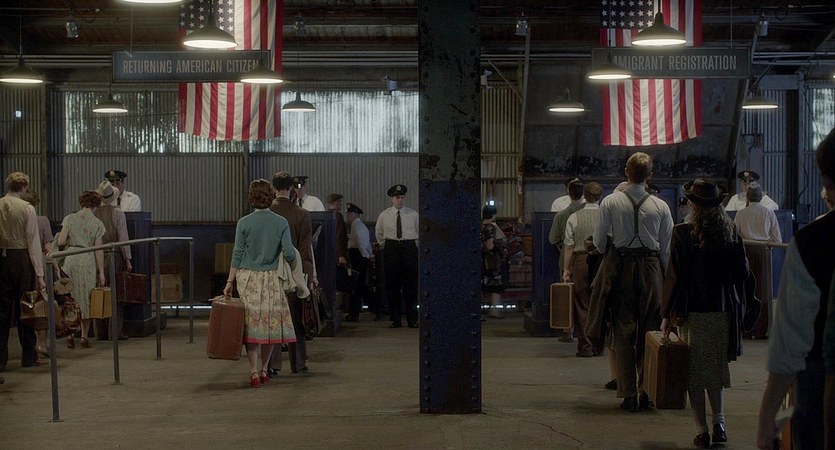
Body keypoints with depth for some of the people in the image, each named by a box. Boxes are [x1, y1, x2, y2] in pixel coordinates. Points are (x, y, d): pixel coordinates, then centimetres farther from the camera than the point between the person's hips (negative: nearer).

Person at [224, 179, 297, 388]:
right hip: (271, 278, 1)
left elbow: (238, 254, -3)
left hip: (248, 278, -1)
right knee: (269, 323, 11)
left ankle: (254, 372, -3)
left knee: (252, 324, 2)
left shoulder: (244, 223, -4)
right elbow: (289, 255, -6)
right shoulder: (281, 223, -2)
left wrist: (230, 281, 3)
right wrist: (290, 255, 18)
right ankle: (264, 370, 17)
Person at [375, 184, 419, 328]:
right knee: (392, 285, 0)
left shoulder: (413, 214, 3)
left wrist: (415, 247, 10)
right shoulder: (384, 215, 5)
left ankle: (412, 319, 2)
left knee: (410, 285, -3)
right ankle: (395, 319, 5)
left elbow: (420, 232, 15)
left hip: (409, 248, -1)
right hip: (391, 249, 1)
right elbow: (378, 233, 20)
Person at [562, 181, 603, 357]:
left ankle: (585, 347, 3)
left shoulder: (574, 217, -2)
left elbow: (568, 245, -1)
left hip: (581, 260, -1)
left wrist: (566, 269, 5)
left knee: (582, 305, 4)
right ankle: (598, 346, 12)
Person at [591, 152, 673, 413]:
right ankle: (646, 392, 8)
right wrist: (663, 274, 15)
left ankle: (629, 394, 1)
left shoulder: (610, 203, -4)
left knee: (624, 331, 3)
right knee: (649, 331, 8)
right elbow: (667, 247, 3)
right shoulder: (660, 206, -2)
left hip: (621, 266, 0)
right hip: (651, 267, 1)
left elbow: (599, 240, 2)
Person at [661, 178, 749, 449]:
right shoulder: (731, 232, 0)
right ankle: (719, 421, 7)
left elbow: (673, 276, -10)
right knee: (717, 367, 19)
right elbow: (743, 272, 3)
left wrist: (666, 314, -4)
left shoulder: (683, 233, -10)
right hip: (724, 310, 3)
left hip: (692, 312, -3)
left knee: (695, 370, 6)